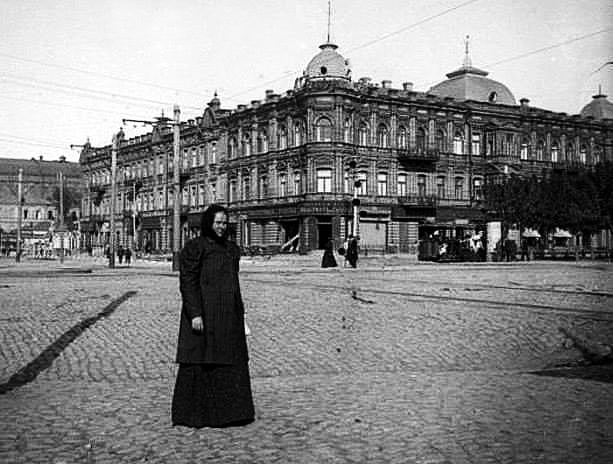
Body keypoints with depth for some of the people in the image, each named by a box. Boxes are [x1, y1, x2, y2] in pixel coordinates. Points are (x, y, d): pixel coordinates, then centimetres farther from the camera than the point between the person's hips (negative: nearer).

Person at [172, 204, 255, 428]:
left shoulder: (231, 249, 15)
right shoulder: (194, 248, -7)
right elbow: (187, 282, -13)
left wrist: (240, 315, 17)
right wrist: (195, 314, -21)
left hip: (228, 317, 7)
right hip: (204, 315, -7)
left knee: (232, 363, 9)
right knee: (199, 363, -2)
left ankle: (230, 412, 19)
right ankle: (191, 414, 10)